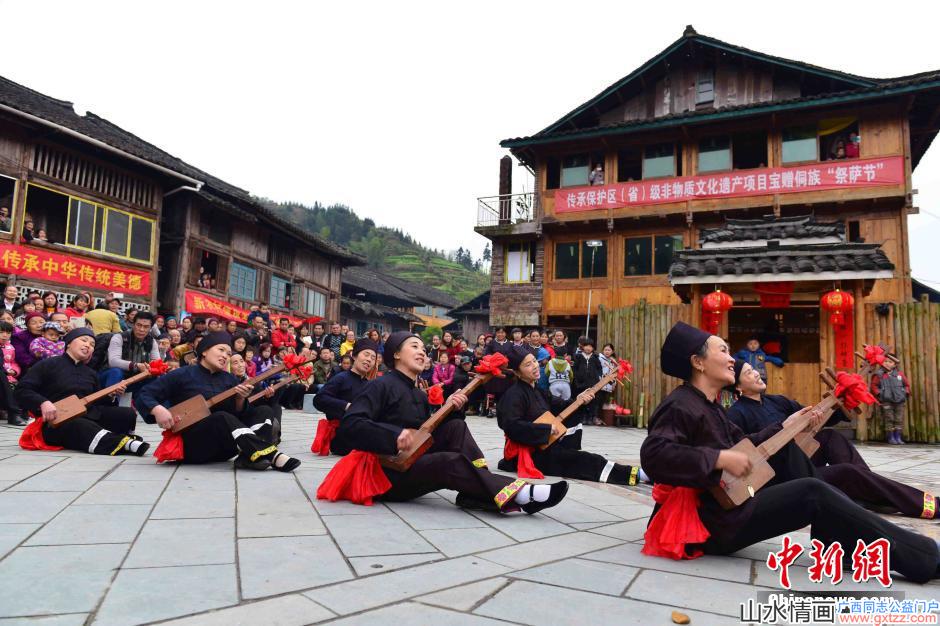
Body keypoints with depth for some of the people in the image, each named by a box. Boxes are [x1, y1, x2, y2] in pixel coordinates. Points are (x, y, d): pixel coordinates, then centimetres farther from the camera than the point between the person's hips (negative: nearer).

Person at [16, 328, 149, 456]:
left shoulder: (91, 373, 22)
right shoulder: (48, 365, 4)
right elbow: (21, 390, -3)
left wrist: (110, 394, 6)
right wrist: (43, 403, -21)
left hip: (88, 415, 7)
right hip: (57, 422, -7)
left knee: (129, 415, -11)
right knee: (82, 426, -43)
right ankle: (125, 444, -58)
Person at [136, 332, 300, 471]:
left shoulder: (229, 379, 11)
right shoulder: (182, 375, -1)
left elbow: (237, 415, 10)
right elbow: (142, 395, -2)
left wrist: (240, 399, -10)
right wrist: (158, 409, -21)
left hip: (223, 447, 5)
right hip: (191, 444, -5)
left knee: (263, 411, -9)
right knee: (223, 417, -33)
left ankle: (250, 456, -37)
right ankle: (272, 456, -45)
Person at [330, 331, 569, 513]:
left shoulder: (420, 395, 18)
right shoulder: (382, 386, -9)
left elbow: (429, 434, 11)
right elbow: (349, 425, -22)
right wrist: (395, 434, -31)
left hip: (415, 464, 8)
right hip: (389, 473, -8)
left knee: (456, 427, -9)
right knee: (451, 461, -30)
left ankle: (476, 493, -24)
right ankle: (519, 493, -35)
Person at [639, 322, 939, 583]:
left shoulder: (707, 406, 17)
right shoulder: (680, 406, -17)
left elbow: (743, 446, 23)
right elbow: (652, 455, -32)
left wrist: (786, 426, 16)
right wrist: (721, 459, -29)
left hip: (727, 505, 11)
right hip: (711, 521, -11)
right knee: (812, 493, -16)